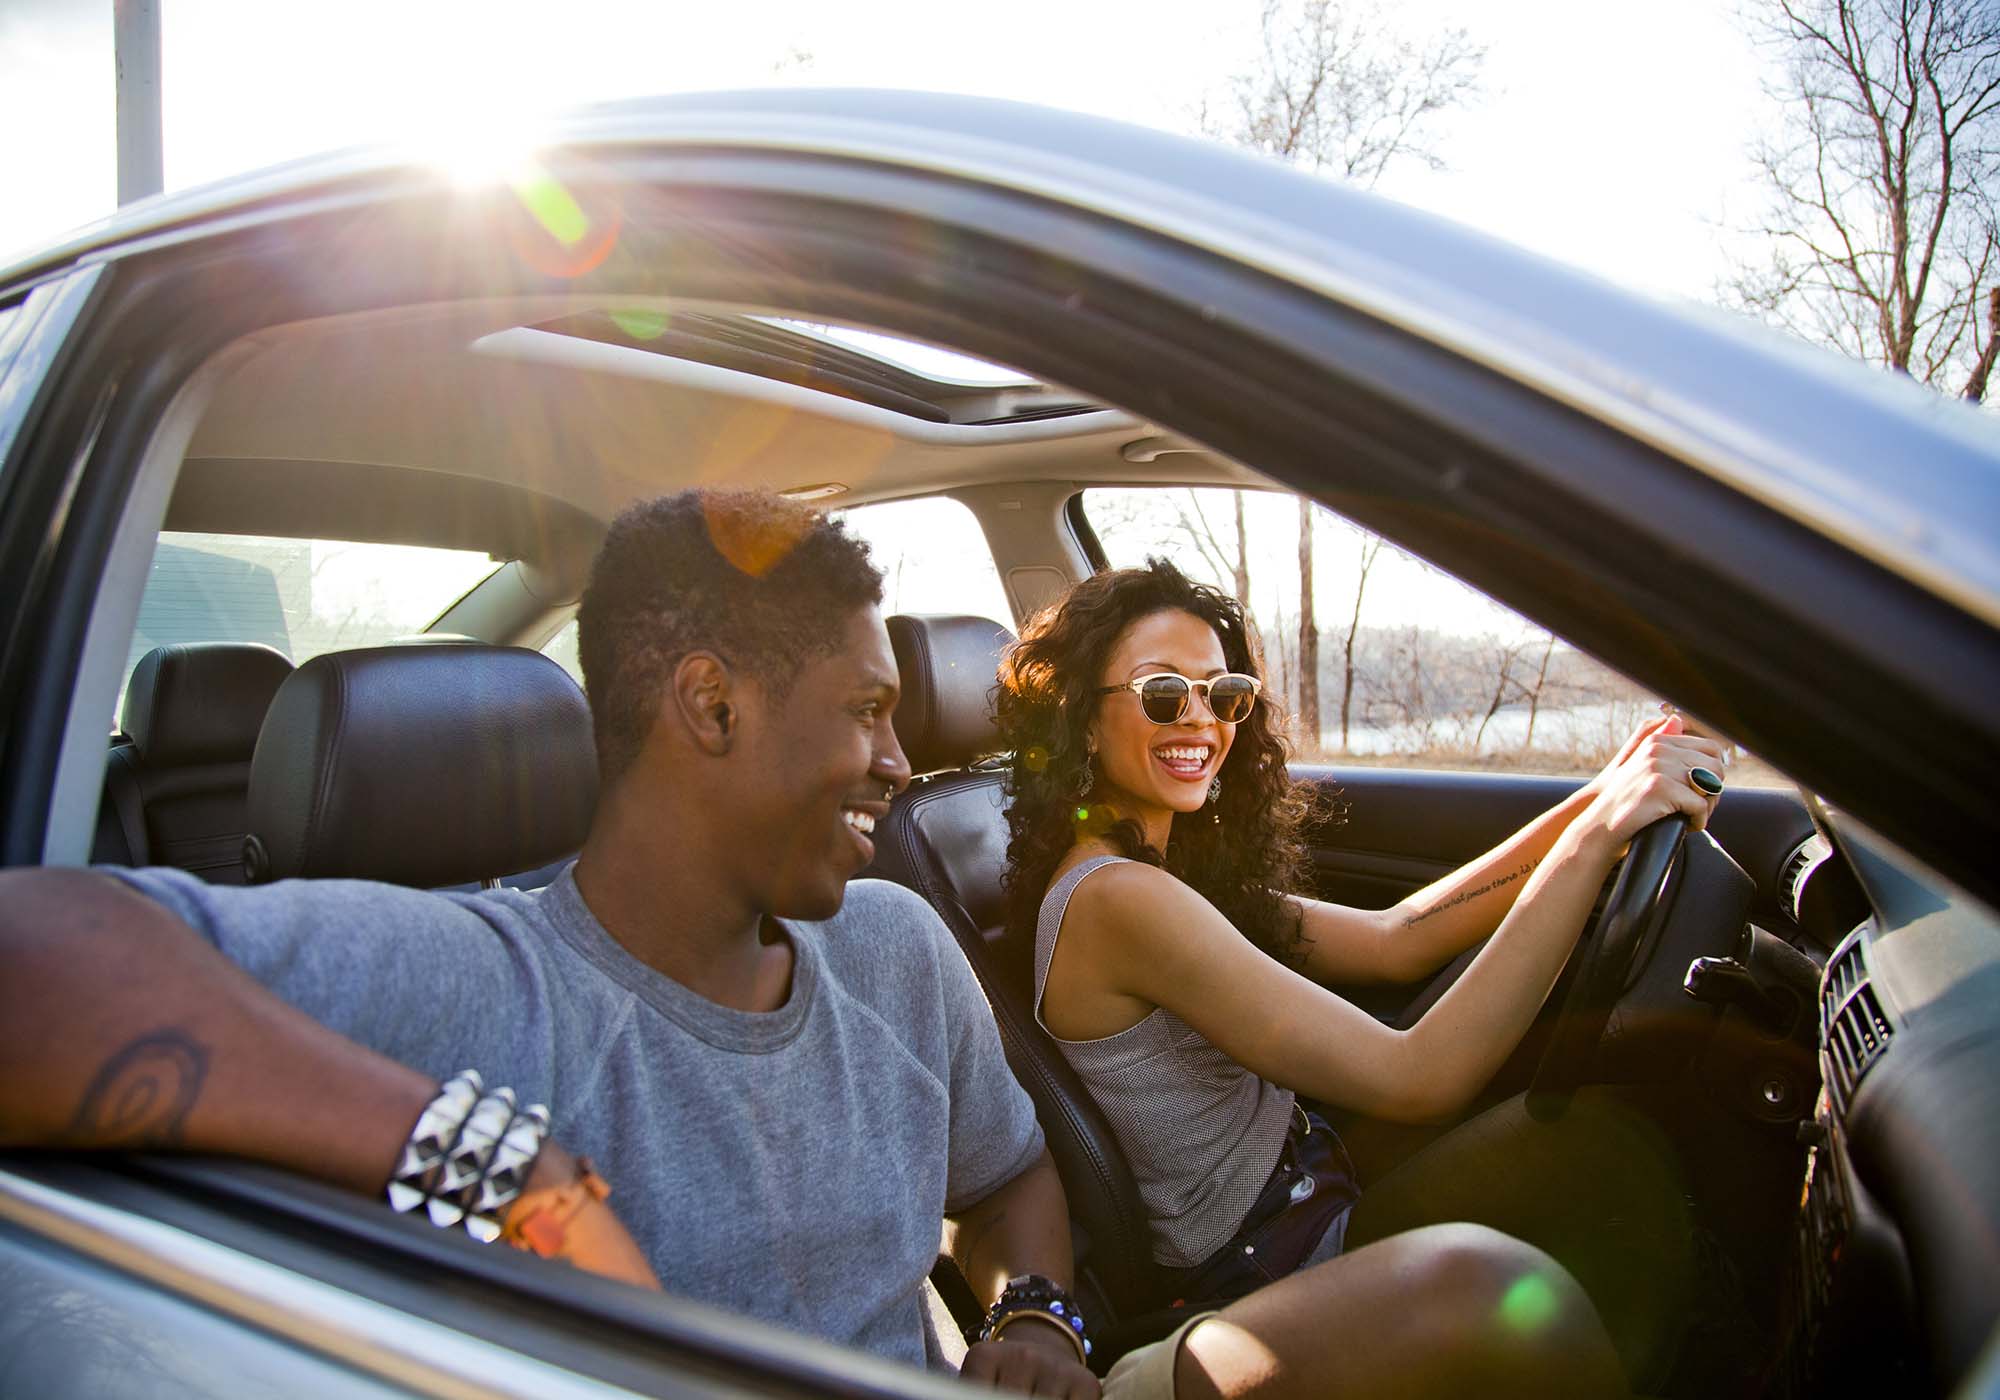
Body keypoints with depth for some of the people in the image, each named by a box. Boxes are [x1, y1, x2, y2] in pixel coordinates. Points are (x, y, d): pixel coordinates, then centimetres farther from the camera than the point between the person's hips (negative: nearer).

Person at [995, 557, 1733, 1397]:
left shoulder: (1177, 869, 6)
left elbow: (1394, 941, 3)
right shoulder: (1115, 899, -25)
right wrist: (1597, 835, -28)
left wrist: (1599, 799, -6)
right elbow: (1415, 1081, -29)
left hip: (1315, 1193, 9)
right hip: (1270, 1273, -8)